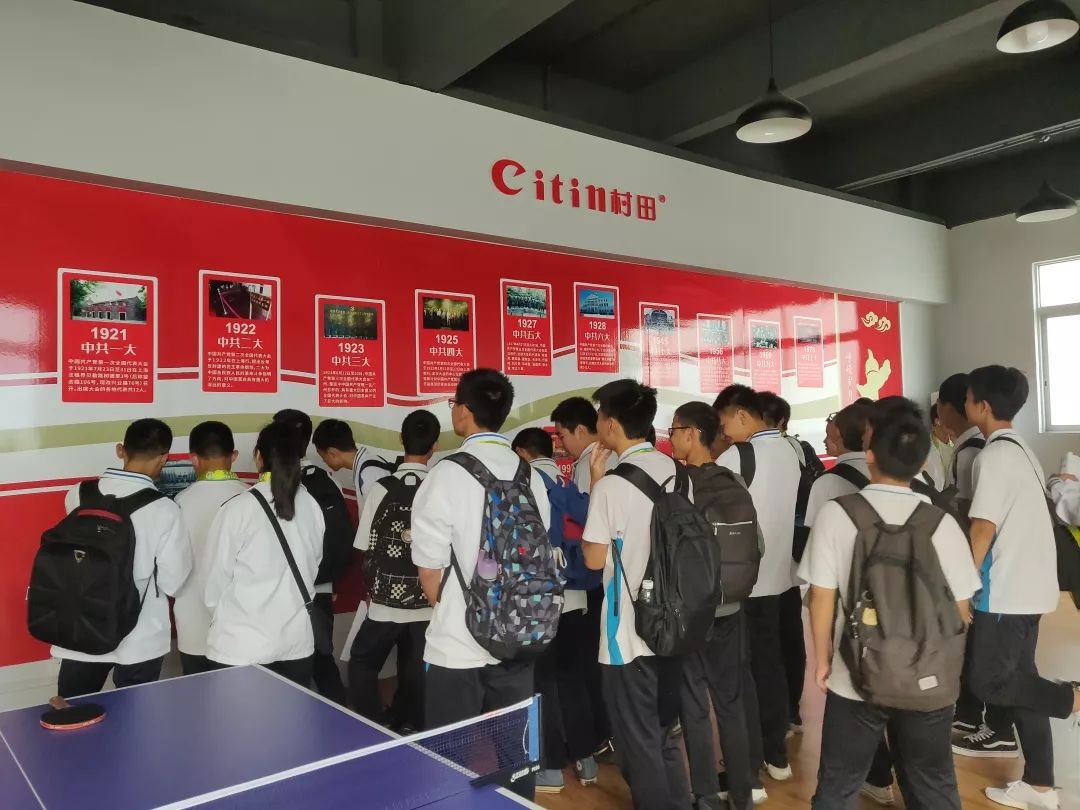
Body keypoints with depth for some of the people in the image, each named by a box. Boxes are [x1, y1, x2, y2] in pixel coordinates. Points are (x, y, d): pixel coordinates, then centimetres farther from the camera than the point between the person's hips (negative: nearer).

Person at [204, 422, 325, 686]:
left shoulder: (238, 509, -13)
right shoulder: (311, 506, -2)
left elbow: (216, 580, -5)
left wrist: (220, 620, 14)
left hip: (242, 646, -3)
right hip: (297, 641, 4)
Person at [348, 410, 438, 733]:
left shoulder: (381, 487, -11)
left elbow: (366, 548, -3)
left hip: (386, 602, -2)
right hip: (427, 604, 2)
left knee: (362, 665, 18)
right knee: (414, 674, 17)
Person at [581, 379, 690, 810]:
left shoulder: (612, 483, -19)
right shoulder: (674, 470, 1)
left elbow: (594, 559, -11)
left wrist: (595, 484, -7)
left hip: (630, 631, -7)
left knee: (638, 740, 10)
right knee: (664, 733, 22)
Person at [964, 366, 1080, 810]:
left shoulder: (993, 454, -17)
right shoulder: (1021, 450, 11)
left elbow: (983, 528, -20)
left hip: (1006, 589, -9)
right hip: (1029, 585, 9)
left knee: (987, 680, 1)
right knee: (1018, 677, 14)